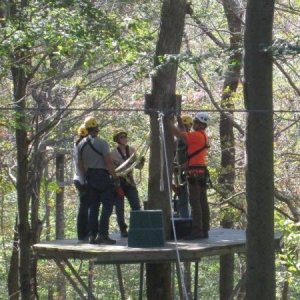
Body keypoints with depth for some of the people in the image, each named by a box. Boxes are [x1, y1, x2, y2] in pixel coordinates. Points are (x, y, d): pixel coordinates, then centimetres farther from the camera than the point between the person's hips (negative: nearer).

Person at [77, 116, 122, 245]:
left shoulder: (81, 144, 7)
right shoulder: (101, 143, -13)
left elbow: (80, 164, 11)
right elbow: (109, 162, -16)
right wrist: (115, 178, -11)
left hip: (90, 176, 7)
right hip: (102, 175, -7)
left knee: (93, 206, 12)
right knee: (107, 205, -3)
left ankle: (92, 235, 9)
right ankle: (102, 234, -12)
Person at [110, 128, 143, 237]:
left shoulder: (131, 150, 9)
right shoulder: (113, 153, -2)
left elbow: (138, 166, 11)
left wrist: (141, 161, -9)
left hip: (129, 181, 3)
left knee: (136, 207, -7)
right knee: (119, 208, -1)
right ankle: (123, 230, 8)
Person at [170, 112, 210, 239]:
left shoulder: (197, 135, -12)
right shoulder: (204, 136, 16)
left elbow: (180, 134, -16)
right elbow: (185, 135, 26)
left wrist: (169, 122, -5)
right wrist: (180, 122, 25)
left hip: (194, 172, -10)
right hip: (202, 172, 10)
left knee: (195, 202, -10)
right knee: (203, 202, 9)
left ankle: (197, 230, -13)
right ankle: (204, 230, 11)